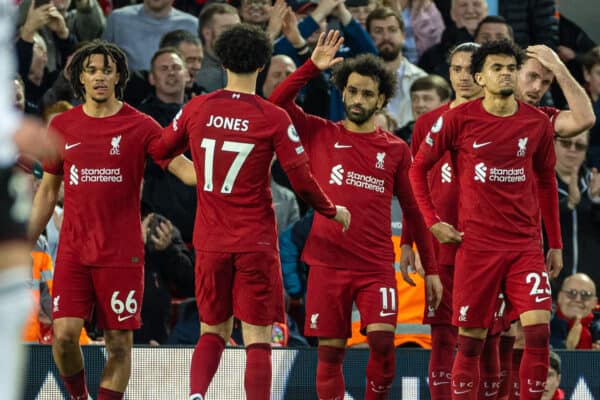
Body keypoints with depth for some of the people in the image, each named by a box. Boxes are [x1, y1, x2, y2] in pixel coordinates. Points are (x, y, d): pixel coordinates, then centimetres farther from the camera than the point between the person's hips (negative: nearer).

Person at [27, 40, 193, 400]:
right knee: (64, 336, -8)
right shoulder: (62, 126, 9)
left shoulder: (139, 126, -1)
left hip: (122, 253, -2)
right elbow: (47, 191, 17)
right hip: (73, 252, 2)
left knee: (119, 343, 0)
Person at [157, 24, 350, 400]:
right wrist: (333, 211, 9)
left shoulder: (196, 109, -1)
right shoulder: (274, 119, -9)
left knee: (213, 332, 15)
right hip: (256, 243, -3)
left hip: (210, 242, 3)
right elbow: (303, 182, -9)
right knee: (258, 339, -1)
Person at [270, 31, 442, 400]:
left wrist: (431, 268, 9)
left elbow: (413, 211, 11)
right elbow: (277, 103, -5)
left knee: (382, 341, -15)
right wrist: (313, 67, -11)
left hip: (377, 267, 0)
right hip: (328, 263, 0)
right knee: (330, 351, 0)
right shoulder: (321, 134, 6)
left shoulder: (396, 150, 7)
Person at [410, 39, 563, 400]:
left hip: (527, 246, 2)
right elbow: (419, 168, 7)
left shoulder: (538, 123, 5)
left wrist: (556, 244, 14)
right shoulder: (458, 119, -3)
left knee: (539, 330, -11)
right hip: (477, 245, -2)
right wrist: (433, 221, -2)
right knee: (471, 341, 0)